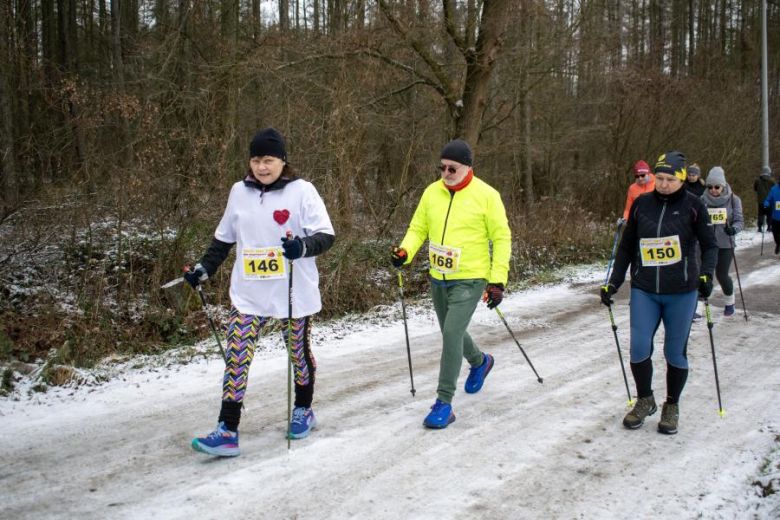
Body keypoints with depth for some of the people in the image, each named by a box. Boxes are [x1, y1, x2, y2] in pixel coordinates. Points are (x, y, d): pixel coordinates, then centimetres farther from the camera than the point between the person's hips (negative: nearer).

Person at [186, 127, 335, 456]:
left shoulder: (301, 191, -8)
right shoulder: (240, 192, 5)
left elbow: (326, 235, -12)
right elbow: (224, 238, 17)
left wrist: (302, 247, -31)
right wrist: (204, 269, 8)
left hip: (293, 294, -2)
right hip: (248, 294, 3)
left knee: (299, 353, 15)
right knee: (236, 358, -9)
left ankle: (303, 411, 39)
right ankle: (227, 432, -6)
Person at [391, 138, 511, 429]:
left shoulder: (486, 195, -10)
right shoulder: (432, 192, 2)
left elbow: (502, 238, -7)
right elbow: (418, 228, 9)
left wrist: (498, 281, -11)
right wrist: (405, 252, -12)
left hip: (470, 280, -6)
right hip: (438, 278, 6)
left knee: (451, 333, -17)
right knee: (451, 333, 20)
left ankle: (444, 403, -8)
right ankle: (480, 362, 52)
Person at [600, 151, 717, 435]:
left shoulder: (692, 205, -3)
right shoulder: (641, 204, 4)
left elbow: (709, 245, 1)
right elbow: (626, 248, 11)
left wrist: (706, 274, -17)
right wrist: (613, 283, 7)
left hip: (681, 293, -2)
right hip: (644, 291, 2)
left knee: (675, 352, 5)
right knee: (639, 348, -4)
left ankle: (672, 406, 24)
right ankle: (644, 401, 20)